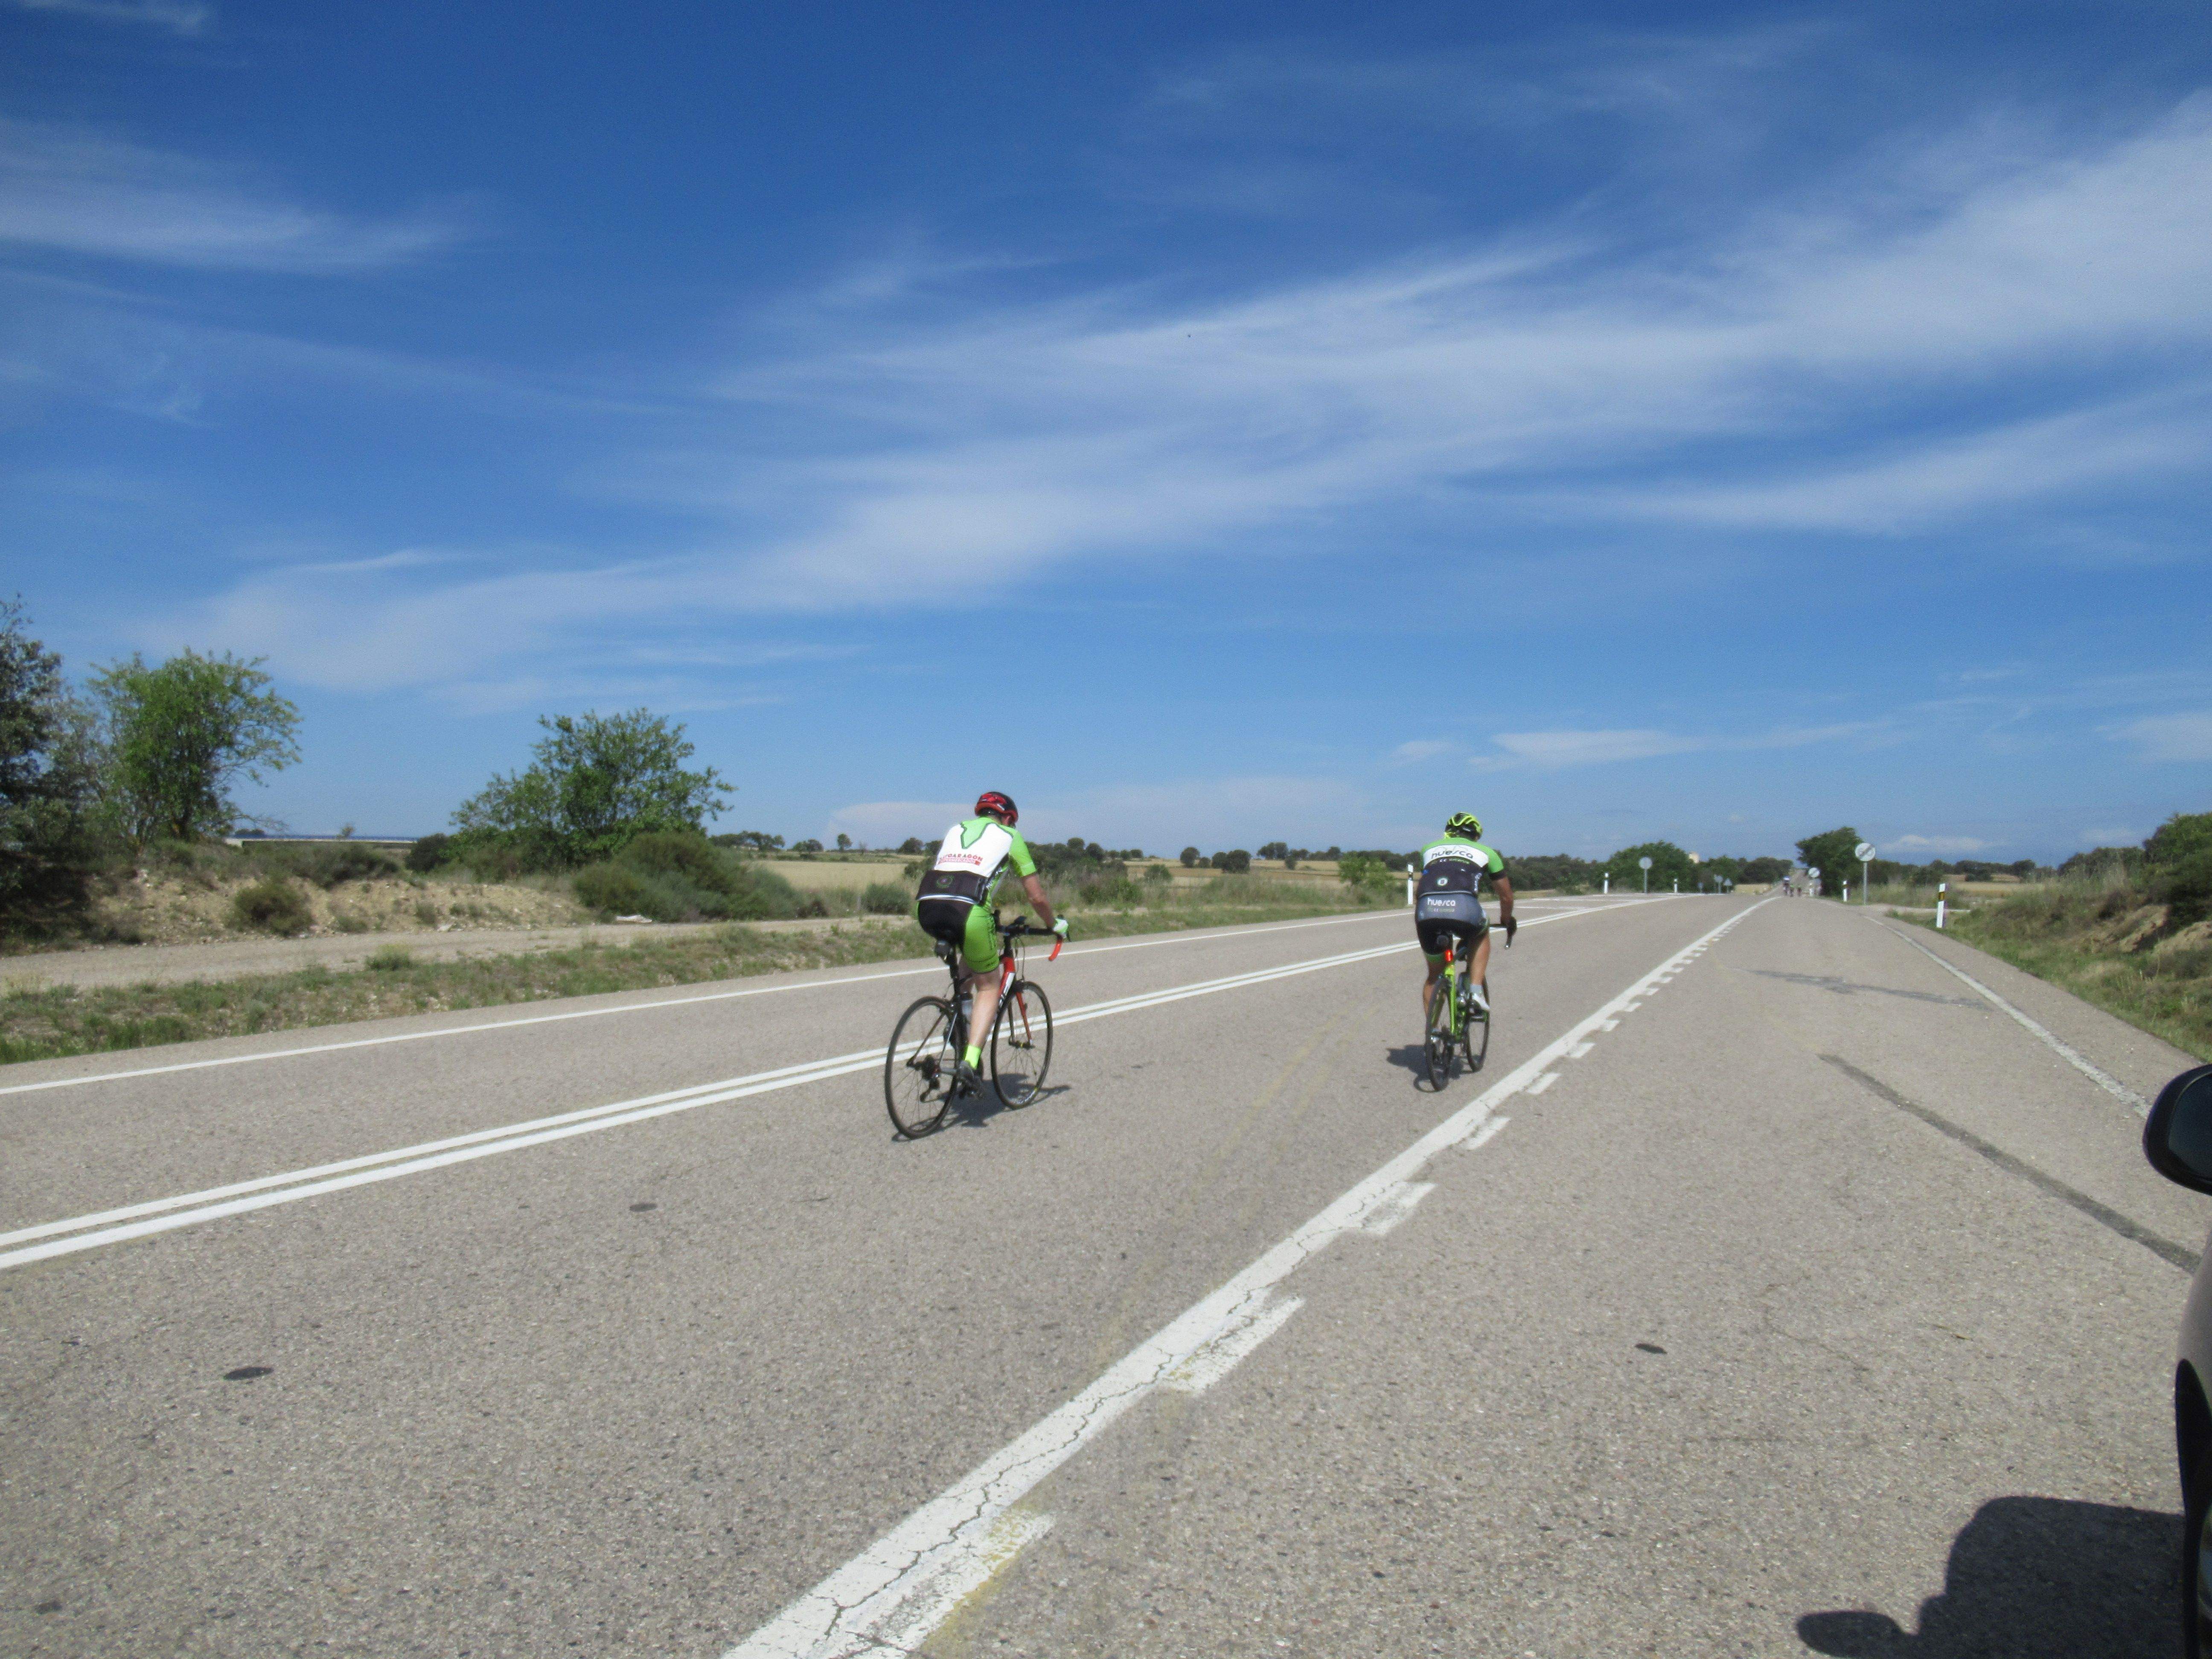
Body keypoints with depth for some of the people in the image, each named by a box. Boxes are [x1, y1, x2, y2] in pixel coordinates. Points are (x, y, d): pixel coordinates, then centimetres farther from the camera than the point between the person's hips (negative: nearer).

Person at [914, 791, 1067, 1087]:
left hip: (926, 908, 5)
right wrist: (1055, 925, 36)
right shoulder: (1009, 836, 20)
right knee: (989, 986, 14)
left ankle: (963, 999, 19)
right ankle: (970, 1059, -3)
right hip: (968, 912, -5)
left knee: (973, 946, 36)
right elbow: (1037, 897, 19)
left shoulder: (956, 830, 31)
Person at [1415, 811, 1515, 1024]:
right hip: (1464, 908, -2)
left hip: (1426, 911, 2)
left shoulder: (1430, 848, 33)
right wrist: (1507, 922, 53)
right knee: (1482, 936, 34)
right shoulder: (1485, 852, 28)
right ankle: (1475, 991, 18)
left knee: (1434, 974, 23)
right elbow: (1506, 896, 34)